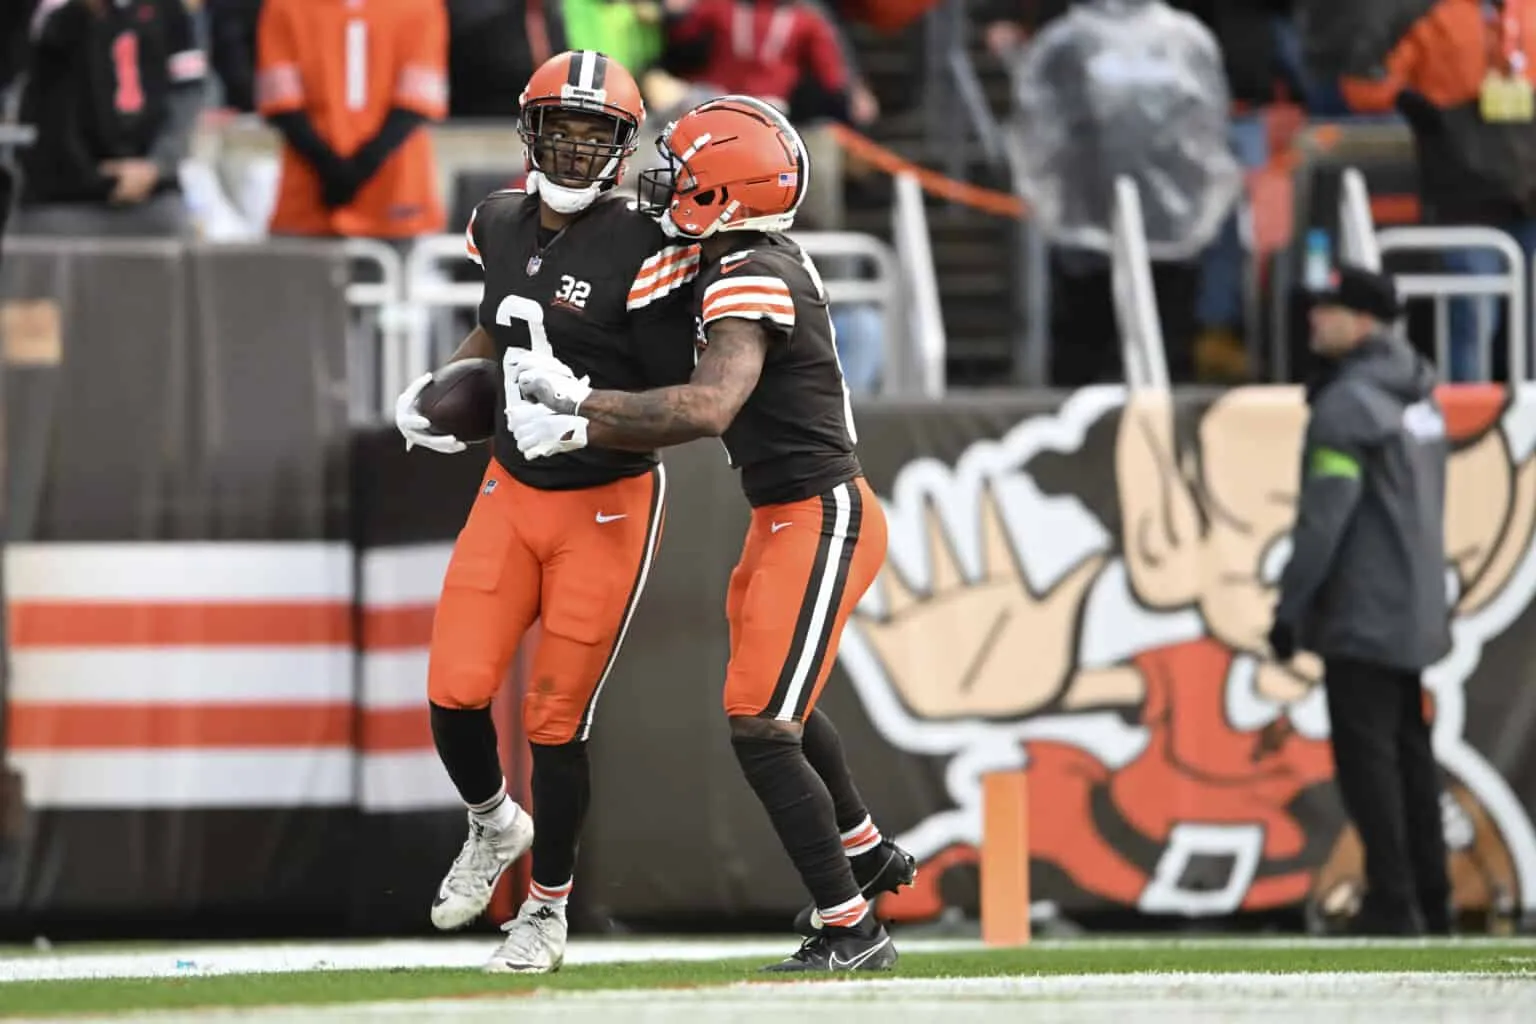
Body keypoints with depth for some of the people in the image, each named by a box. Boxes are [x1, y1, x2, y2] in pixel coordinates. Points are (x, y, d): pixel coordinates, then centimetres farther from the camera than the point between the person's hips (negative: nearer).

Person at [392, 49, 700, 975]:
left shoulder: (643, 253, -18)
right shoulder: (503, 226, 1)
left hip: (608, 506, -5)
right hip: (512, 491, 5)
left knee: (557, 722, 1)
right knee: (456, 692, -4)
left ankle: (549, 911, 20)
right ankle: (496, 826, 28)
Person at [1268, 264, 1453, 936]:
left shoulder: (1346, 403, -17)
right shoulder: (1415, 395, 11)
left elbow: (1323, 514, -20)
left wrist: (1287, 608, -15)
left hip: (1362, 612, -9)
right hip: (1413, 606, 9)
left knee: (1365, 754, -6)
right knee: (1408, 752, 12)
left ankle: (1392, 901, -9)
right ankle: (1429, 899, 14)